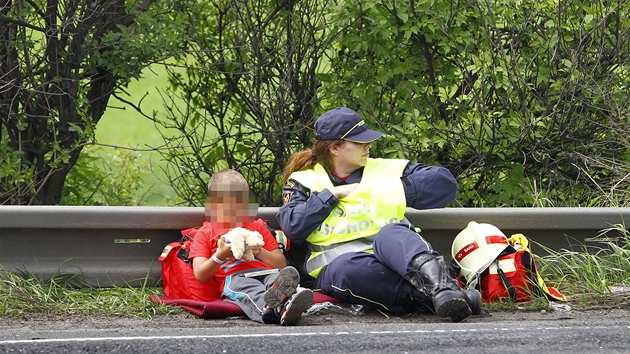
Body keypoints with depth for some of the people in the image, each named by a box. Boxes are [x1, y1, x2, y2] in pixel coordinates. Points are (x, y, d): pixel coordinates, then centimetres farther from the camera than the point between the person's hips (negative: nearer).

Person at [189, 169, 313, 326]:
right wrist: (220, 256, -6)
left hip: (266, 273, 3)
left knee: (288, 273, -34)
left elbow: (281, 264, 23)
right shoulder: (205, 233, 26)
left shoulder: (257, 226, 34)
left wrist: (259, 252, 3)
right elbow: (200, 276, 11)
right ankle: (274, 308, -77)